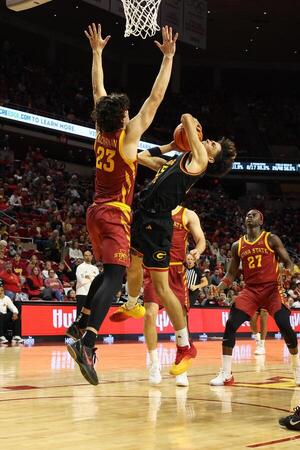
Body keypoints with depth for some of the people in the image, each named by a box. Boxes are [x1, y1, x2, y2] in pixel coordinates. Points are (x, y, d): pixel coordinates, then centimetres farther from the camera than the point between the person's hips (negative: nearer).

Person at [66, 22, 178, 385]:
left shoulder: (100, 132, 5)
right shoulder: (128, 135, -11)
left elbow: (98, 90, 17)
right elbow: (156, 97, -10)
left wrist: (97, 51, 25)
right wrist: (168, 57, -5)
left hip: (96, 212, 8)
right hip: (114, 214, -8)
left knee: (108, 270, 25)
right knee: (114, 276, -17)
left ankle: (82, 321, 26)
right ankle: (87, 342, -33)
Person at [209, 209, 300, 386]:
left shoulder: (271, 239, 0)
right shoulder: (237, 246, 9)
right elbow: (231, 274, 13)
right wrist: (220, 287, -6)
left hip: (272, 288, -3)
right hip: (250, 290, 3)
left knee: (285, 326, -16)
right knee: (231, 325, -12)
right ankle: (226, 374, -5)